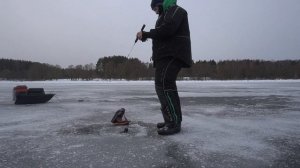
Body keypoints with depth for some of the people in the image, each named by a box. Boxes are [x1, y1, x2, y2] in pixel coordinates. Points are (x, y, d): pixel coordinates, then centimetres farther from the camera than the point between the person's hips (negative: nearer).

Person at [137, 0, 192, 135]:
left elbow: (167, 29, -18)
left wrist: (146, 34, -13)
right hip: (165, 56, 11)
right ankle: (171, 120, 17)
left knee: (164, 84, -20)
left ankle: (174, 123, -18)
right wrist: (146, 36, 9)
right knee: (162, 85, 10)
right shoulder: (165, 15, 30)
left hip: (172, 55, -11)